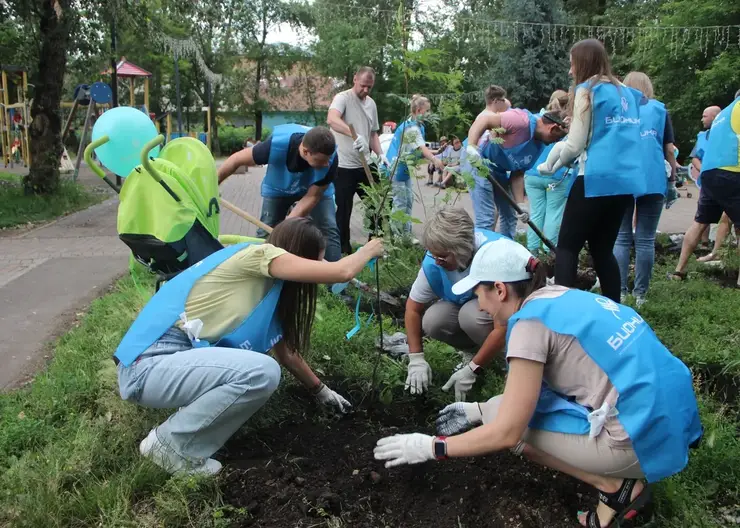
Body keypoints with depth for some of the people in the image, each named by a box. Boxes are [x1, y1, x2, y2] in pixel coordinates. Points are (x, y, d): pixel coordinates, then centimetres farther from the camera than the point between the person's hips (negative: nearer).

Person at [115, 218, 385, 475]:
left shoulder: (264, 286, 17)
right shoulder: (259, 255, -10)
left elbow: (285, 350, 26)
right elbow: (341, 272, -14)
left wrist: (321, 390, 33)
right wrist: (368, 250, 6)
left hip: (173, 361, 10)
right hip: (149, 365, -10)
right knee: (264, 372, -23)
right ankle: (170, 443, -5)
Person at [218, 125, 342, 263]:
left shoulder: (330, 158, -37)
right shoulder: (277, 144, -40)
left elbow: (313, 196, -25)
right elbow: (236, 160, -24)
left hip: (315, 190, 0)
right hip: (278, 189, 0)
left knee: (329, 230, -14)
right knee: (265, 233, -2)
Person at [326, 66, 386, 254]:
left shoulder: (371, 103, 13)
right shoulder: (343, 98, -10)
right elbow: (331, 119, -30)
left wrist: (380, 154, 5)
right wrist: (356, 136, -43)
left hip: (366, 165, 7)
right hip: (344, 167, -7)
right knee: (343, 211, 1)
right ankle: (343, 250, 12)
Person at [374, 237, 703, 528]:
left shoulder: (530, 320, -15)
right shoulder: (559, 298, 11)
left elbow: (507, 433, -14)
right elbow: (528, 392, 22)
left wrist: (432, 447, -4)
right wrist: (477, 410, 23)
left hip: (642, 436, -9)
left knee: (506, 420, 1)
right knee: (520, 401, 19)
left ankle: (615, 485, 2)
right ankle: (615, 476, 12)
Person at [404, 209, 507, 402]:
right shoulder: (434, 260, -23)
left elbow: (504, 324, -36)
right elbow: (413, 308, -9)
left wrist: (472, 370, -32)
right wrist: (416, 359, -14)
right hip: (466, 303, 5)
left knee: (471, 314, -35)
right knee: (432, 321, -25)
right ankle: (471, 350, 4)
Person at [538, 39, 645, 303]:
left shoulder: (588, 90, -4)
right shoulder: (627, 93, 18)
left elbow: (575, 145, -7)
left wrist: (551, 165, 9)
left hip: (597, 179, -7)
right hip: (627, 180, 7)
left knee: (567, 247, -1)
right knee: (603, 249, 15)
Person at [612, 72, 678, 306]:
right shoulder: (660, 110, 11)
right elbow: (669, 150, 8)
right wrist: (672, 181, 15)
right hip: (653, 181, 0)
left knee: (621, 238, 4)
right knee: (645, 240, 3)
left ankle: (619, 292, 0)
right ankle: (640, 294, 4)